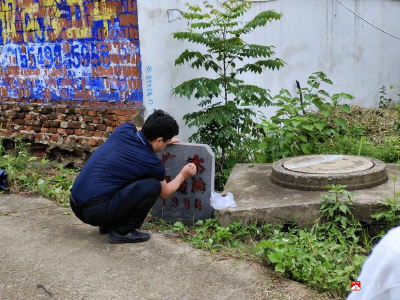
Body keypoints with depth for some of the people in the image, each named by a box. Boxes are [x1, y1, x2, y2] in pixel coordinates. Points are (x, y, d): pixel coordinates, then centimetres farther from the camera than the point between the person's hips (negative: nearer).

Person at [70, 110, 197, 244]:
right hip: (95, 211, -8)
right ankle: (122, 231, 2)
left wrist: (165, 141, 40)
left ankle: (108, 225, 22)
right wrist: (183, 175, 29)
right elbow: (165, 193, 14)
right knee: (152, 185, -7)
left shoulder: (125, 129, 4)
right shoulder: (151, 162, -9)